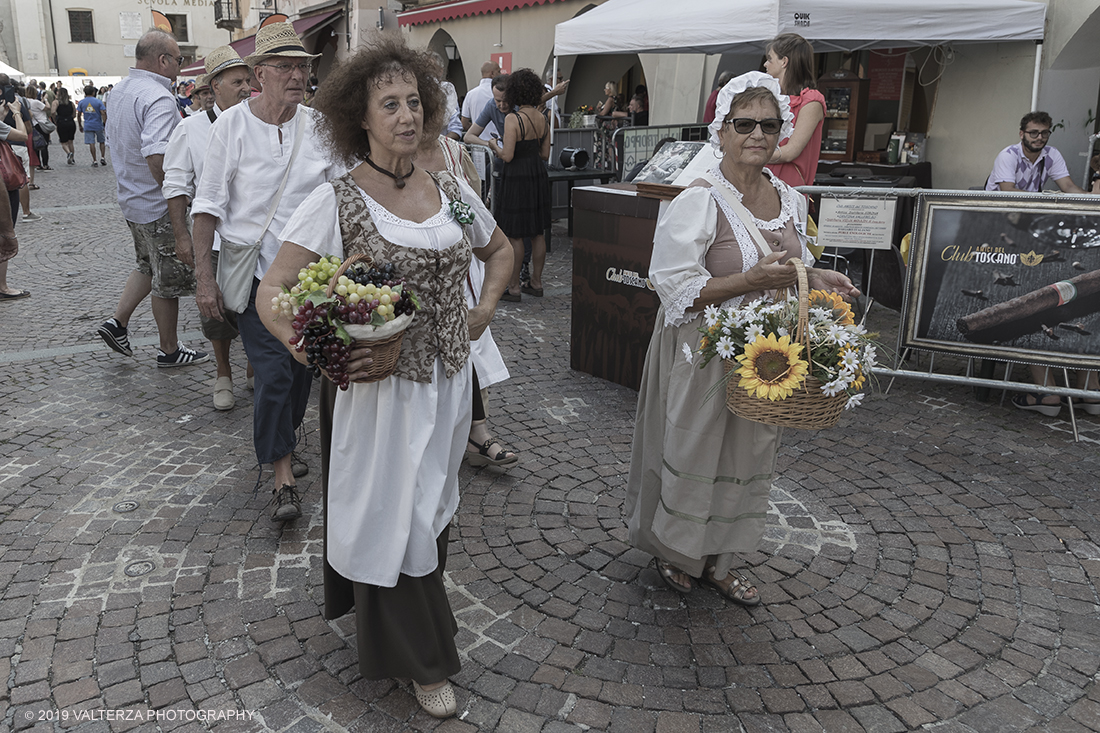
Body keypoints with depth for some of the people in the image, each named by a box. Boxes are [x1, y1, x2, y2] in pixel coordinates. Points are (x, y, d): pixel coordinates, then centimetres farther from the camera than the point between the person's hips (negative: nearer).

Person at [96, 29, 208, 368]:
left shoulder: (121, 90, 10)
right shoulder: (159, 98, -23)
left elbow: (113, 136, 22)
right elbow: (155, 156, -32)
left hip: (131, 198, 9)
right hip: (158, 206, -9)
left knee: (149, 266, 26)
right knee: (169, 280, 4)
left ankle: (117, 321, 22)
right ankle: (170, 350, 16)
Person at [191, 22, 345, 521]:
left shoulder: (319, 126, 2)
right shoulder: (233, 125, -6)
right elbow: (208, 205, -5)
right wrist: (205, 278, -8)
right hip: (254, 269, -3)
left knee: (302, 365, 12)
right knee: (272, 370, -9)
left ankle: (282, 442, 36)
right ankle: (283, 477, 2)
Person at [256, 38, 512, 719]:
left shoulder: (452, 190, 1)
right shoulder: (336, 201, -13)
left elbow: (500, 249, 20)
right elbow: (272, 291, -15)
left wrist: (485, 309, 5)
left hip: (447, 378, 5)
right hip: (378, 384, -4)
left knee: (432, 505, 21)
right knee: (392, 515, 8)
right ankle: (423, 657, 28)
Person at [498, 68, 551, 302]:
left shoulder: (513, 119, -16)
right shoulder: (543, 119, 4)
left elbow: (508, 156, -18)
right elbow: (545, 154, 10)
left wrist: (495, 146, 2)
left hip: (517, 177, -7)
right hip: (538, 176, 7)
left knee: (515, 235, 0)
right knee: (538, 233, 13)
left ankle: (514, 288, 6)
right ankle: (536, 283, 22)